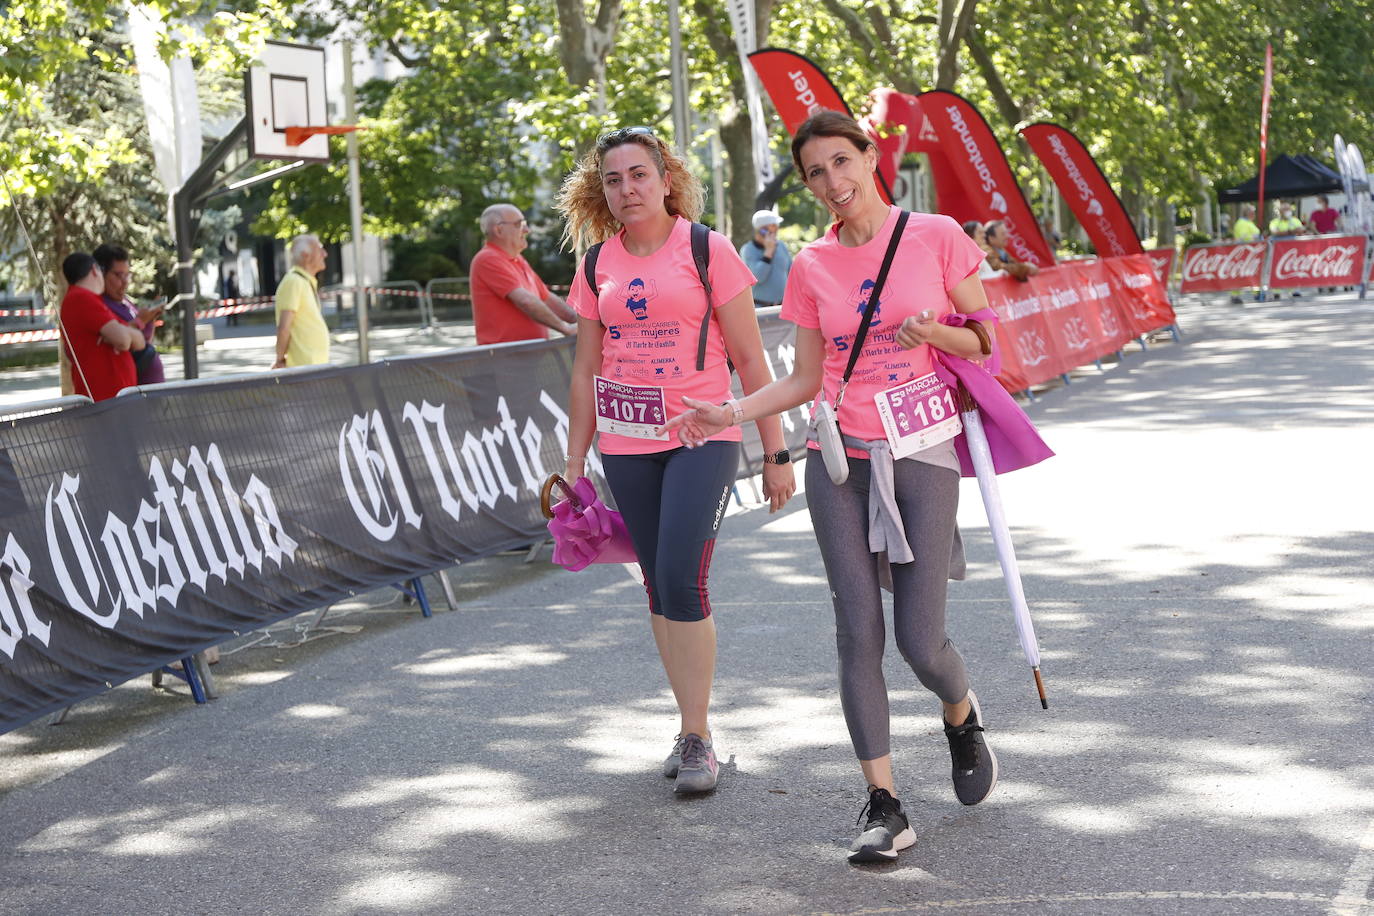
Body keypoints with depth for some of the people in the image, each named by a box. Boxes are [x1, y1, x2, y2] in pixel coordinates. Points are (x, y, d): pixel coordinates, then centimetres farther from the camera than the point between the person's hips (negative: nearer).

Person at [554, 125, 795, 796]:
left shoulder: (707, 250, -3)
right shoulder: (597, 267, 8)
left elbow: (749, 360, -2)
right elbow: (587, 371, 14)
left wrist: (775, 452, -3)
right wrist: (574, 465, 12)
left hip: (702, 436, -4)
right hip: (626, 444, 5)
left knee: (681, 578, -15)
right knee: (659, 588, 8)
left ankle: (697, 737, -4)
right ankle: (692, 726, 20)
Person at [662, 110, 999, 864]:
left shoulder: (937, 237, -2)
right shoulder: (812, 267, 5)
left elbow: (987, 342, 3)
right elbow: (805, 380, 10)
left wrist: (935, 334, -17)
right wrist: (731, 413, -4)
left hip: (921, 457, -2)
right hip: (840, 461, 3)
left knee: (919, 641, -5)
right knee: (857, 633, -2)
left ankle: (961, 716, 31)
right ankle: (884, 805, 5)